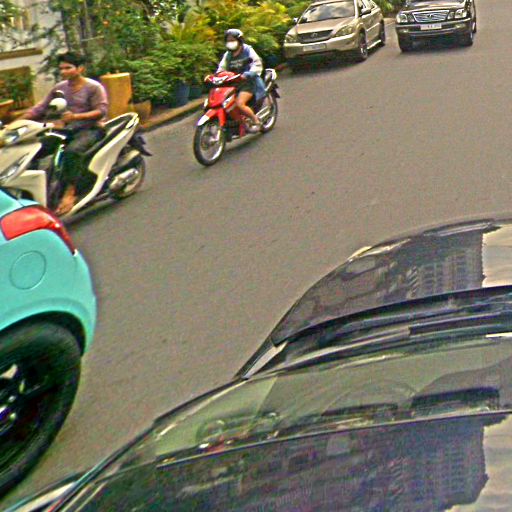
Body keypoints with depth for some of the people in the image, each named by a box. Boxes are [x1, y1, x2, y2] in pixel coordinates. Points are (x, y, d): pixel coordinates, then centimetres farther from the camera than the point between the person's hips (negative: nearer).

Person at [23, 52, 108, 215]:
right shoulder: (60, 88, 11)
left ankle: (70, 192, -34)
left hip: (91, 128, -7)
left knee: (72, 151, -38)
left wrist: (75, 116, -30)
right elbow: (41, 107, 8)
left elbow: (101, 111, -17)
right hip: (68, 129, 7)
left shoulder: (94, 87, -6)